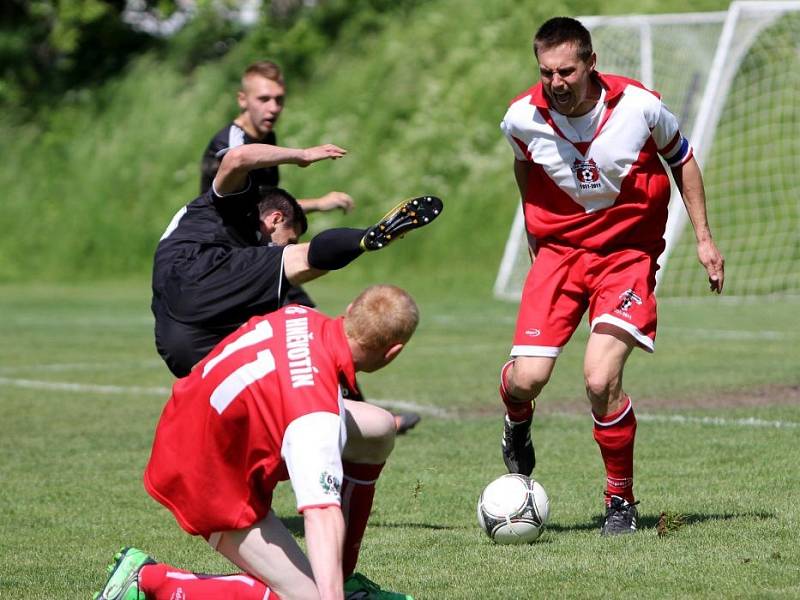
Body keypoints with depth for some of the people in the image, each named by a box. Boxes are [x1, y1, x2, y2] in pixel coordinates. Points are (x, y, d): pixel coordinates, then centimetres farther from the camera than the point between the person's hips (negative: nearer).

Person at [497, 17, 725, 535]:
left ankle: (622, 501, 2)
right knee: (526, 379, -13)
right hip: (558, 249, 2)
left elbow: (682, 160, 5)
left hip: (628, 253, -2)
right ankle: (518, 423, 28)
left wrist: (704, 238, 4)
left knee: (601, 380, -20)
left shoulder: (640, 106, -15)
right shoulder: (522, 118, -11)